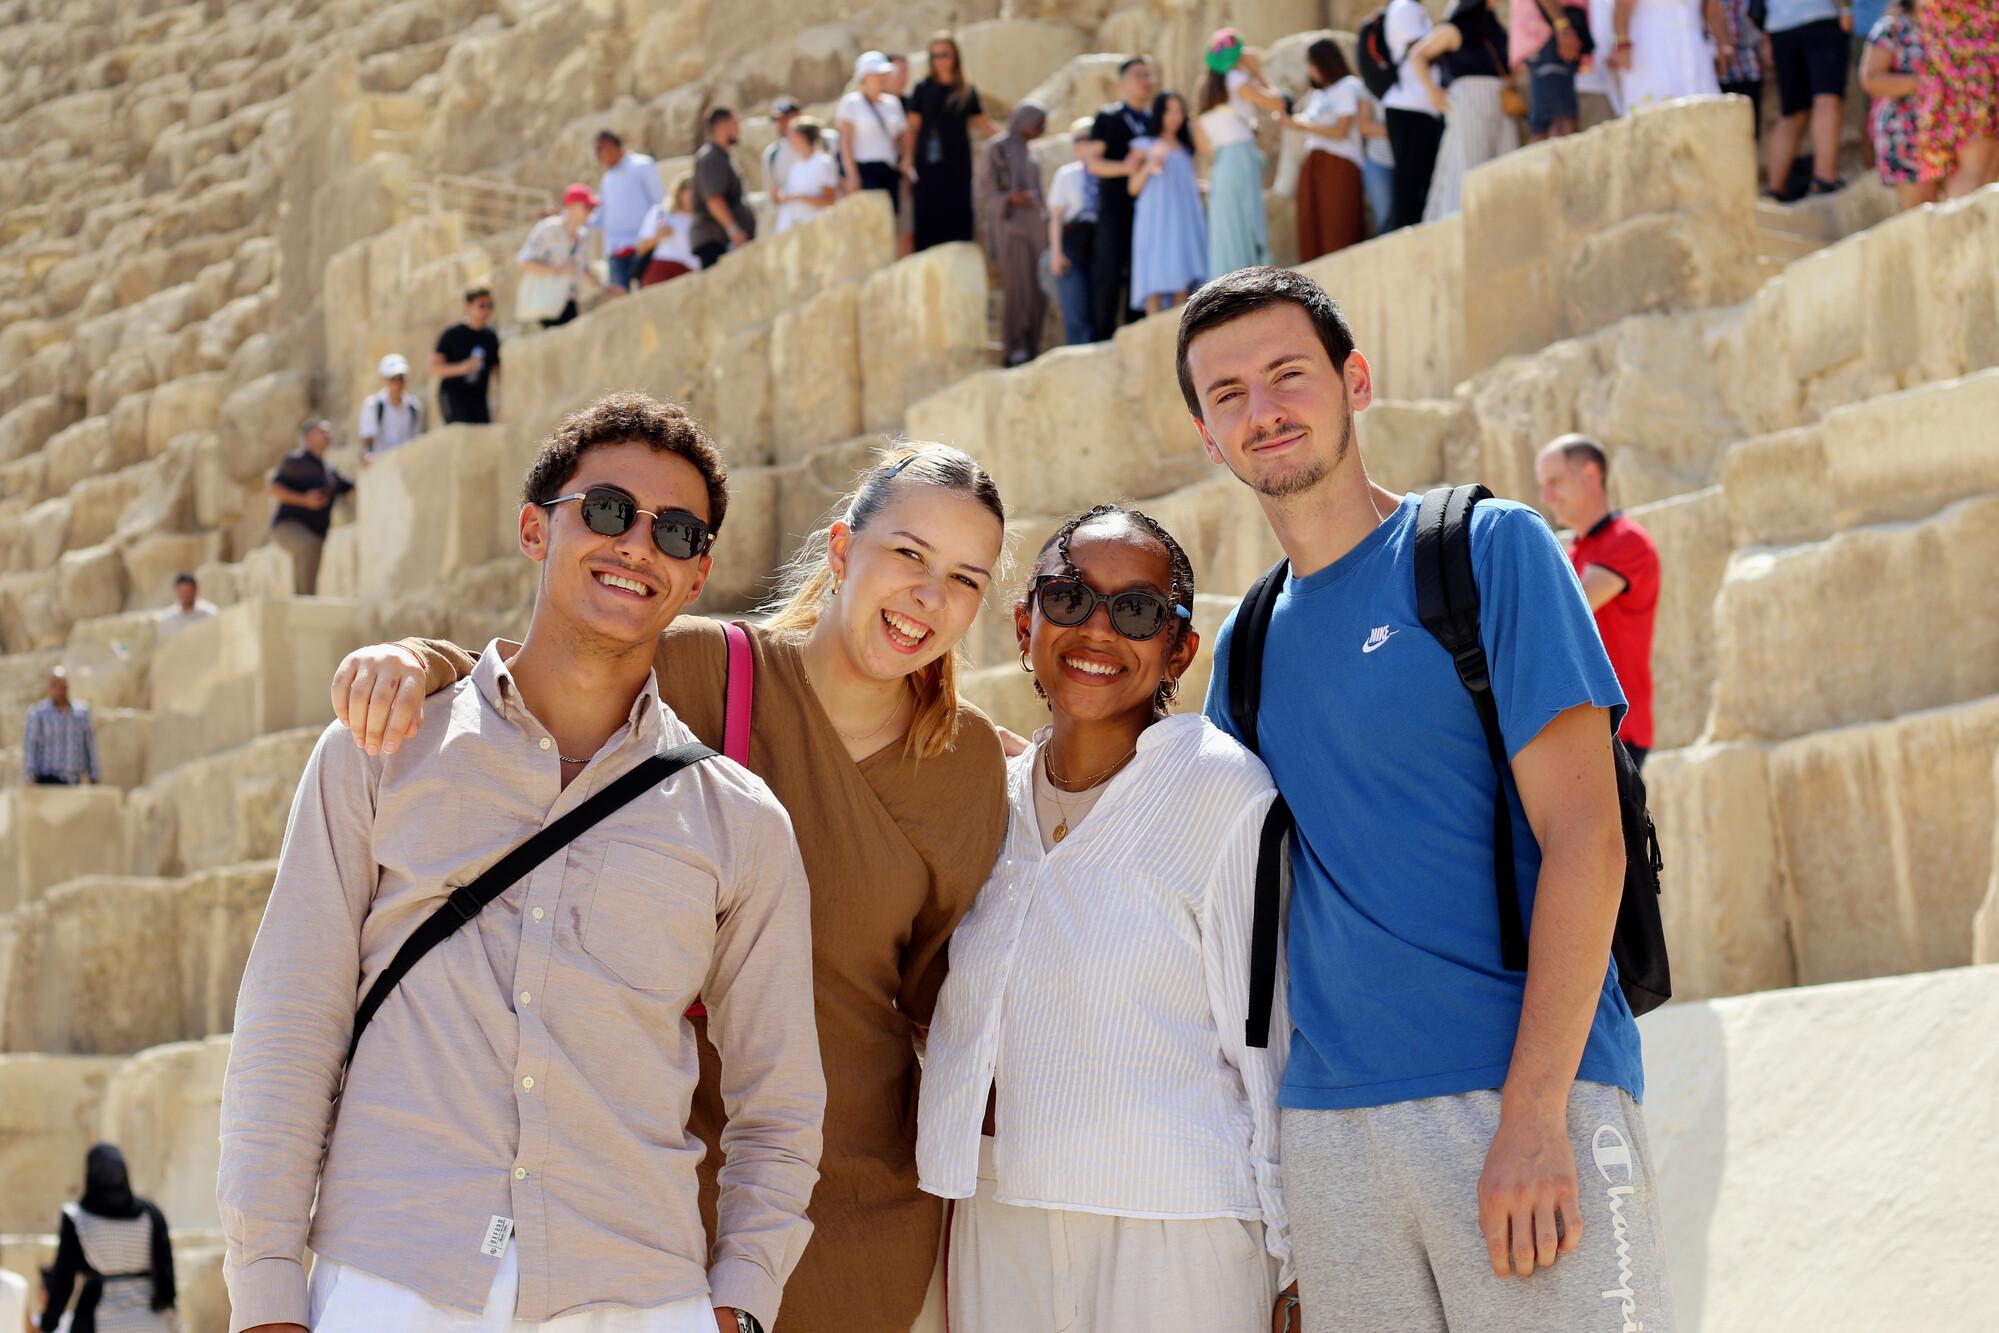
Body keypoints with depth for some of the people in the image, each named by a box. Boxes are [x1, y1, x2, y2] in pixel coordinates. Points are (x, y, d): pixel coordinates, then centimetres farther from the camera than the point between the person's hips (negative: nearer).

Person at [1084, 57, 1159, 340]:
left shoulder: (1154, 121, 18)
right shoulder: (1107, 118, 6)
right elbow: (1092, 162, -3)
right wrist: (1125, 167, -18)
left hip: (1146, 207, 4)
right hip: (1114, 208, -4)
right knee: (1109, 271, -9)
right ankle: (1102, 335, -5)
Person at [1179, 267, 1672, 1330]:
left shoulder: (1488, 549, 0)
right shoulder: (1244, 644, 15)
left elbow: (1583, 840, -8)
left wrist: (1533, 1117, -16)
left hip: (1527, 1094, -5)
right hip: (1328, 1119, 5)